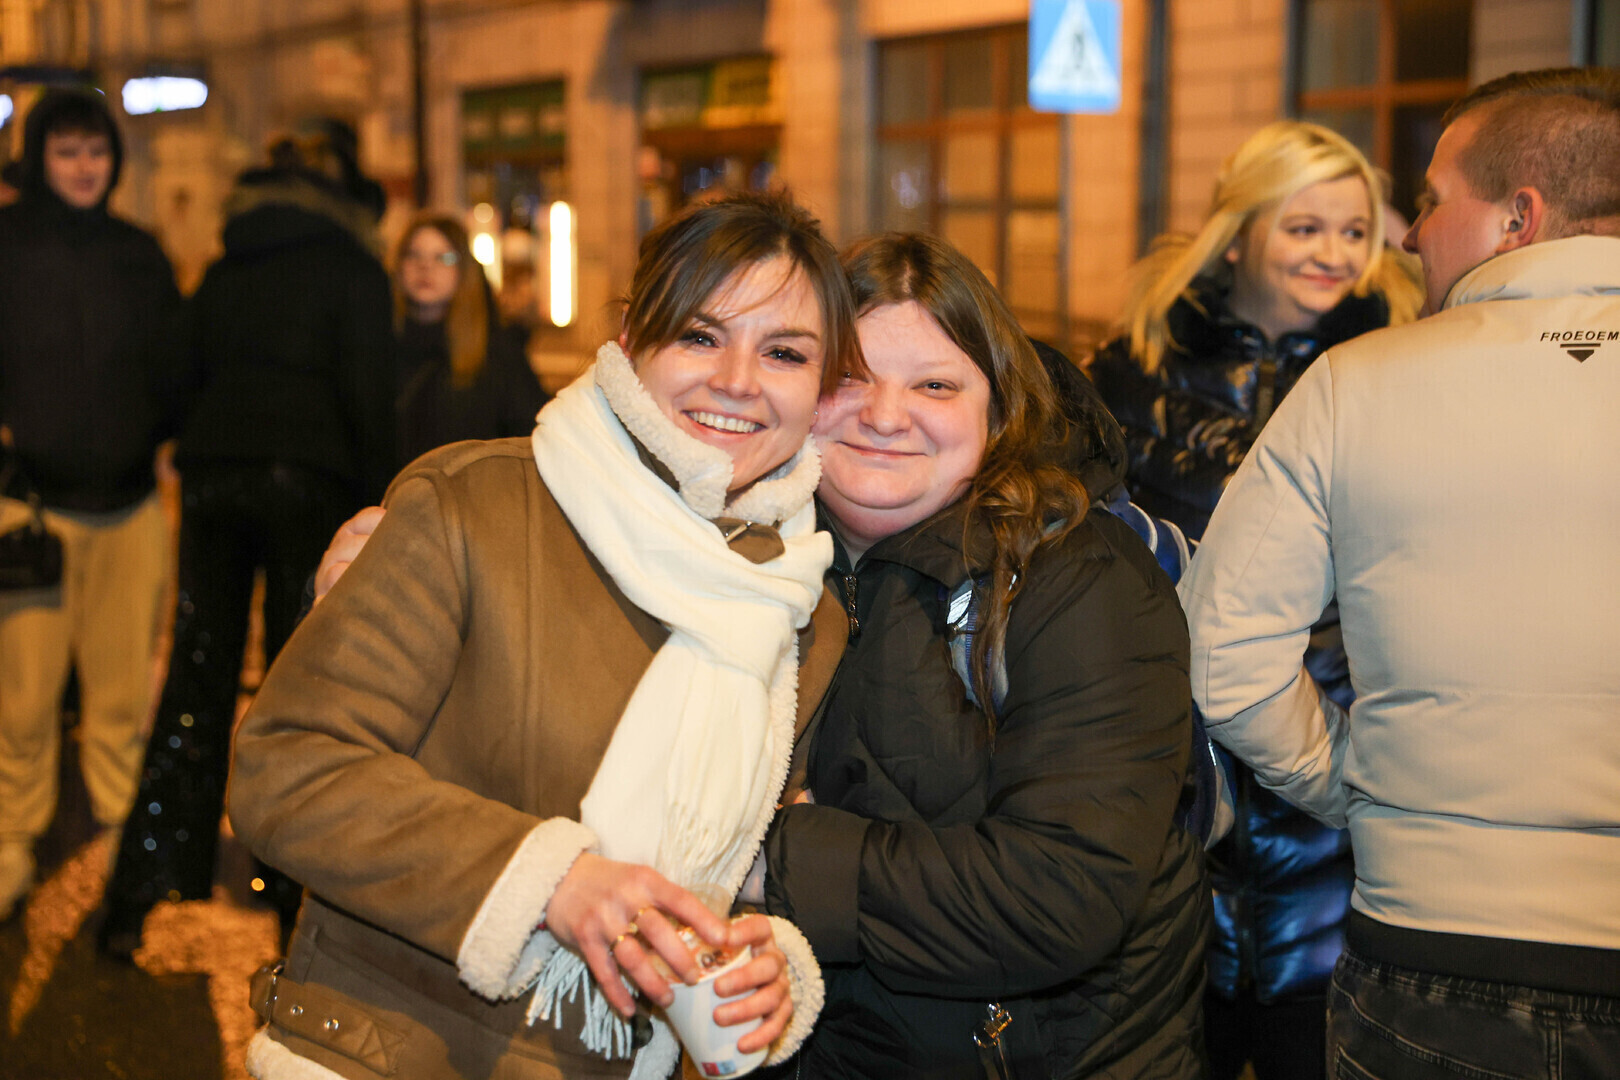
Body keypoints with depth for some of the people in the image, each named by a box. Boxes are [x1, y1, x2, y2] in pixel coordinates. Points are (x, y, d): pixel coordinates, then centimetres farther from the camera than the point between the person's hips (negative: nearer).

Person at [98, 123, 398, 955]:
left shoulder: (221, 273, 16)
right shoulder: (352, 271, 1)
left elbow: (194, 378, 18)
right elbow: (369, 396, -5)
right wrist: (373, 500, 0)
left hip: (212, 472, 4)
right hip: (307, 480, -4)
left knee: (196, 677, 6)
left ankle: (139, 894, 4)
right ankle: (293, 884, 9)